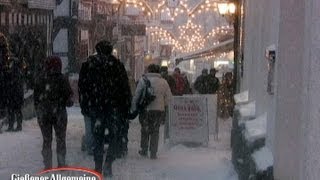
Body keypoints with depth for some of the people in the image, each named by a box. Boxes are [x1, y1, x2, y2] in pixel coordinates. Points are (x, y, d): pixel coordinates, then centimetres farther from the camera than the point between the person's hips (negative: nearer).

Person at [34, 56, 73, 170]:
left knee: (46, 139, 10)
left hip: (43, 114, 2)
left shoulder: (40, 80, 1)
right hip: (59, 113, -2)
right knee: (60, 139, 9)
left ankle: (47, 165, 10)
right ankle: (61, 163, 9)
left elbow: (36, 99, 5)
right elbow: (69, 96, -5)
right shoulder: (62, 79, -7)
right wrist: (68, 103, 16)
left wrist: (38, 112, 14)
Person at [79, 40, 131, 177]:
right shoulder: (117, 64, -1)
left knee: (98, 138, 11)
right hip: (114, 107, -2)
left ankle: (98, 167, 11)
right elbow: (125, 88, -2)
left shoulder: (88, 64, 5)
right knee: (115, 136, 6)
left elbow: (82, 87, 5)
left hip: (95, 107, 2)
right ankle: (108, 163, -11)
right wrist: (126, 108, 3)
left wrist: (85, 107, 10)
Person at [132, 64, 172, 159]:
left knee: (145, 130, 15)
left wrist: (134, 108, 0)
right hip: (159, 110, 2)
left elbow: (136, 95, -6)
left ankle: (144, 150, 21)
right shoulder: (164, 82, 5)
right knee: (155, 131, 11)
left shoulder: (143, 80, -4)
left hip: (146, 109, -2)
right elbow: (168, 97, 6)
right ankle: (153, 153, 10)